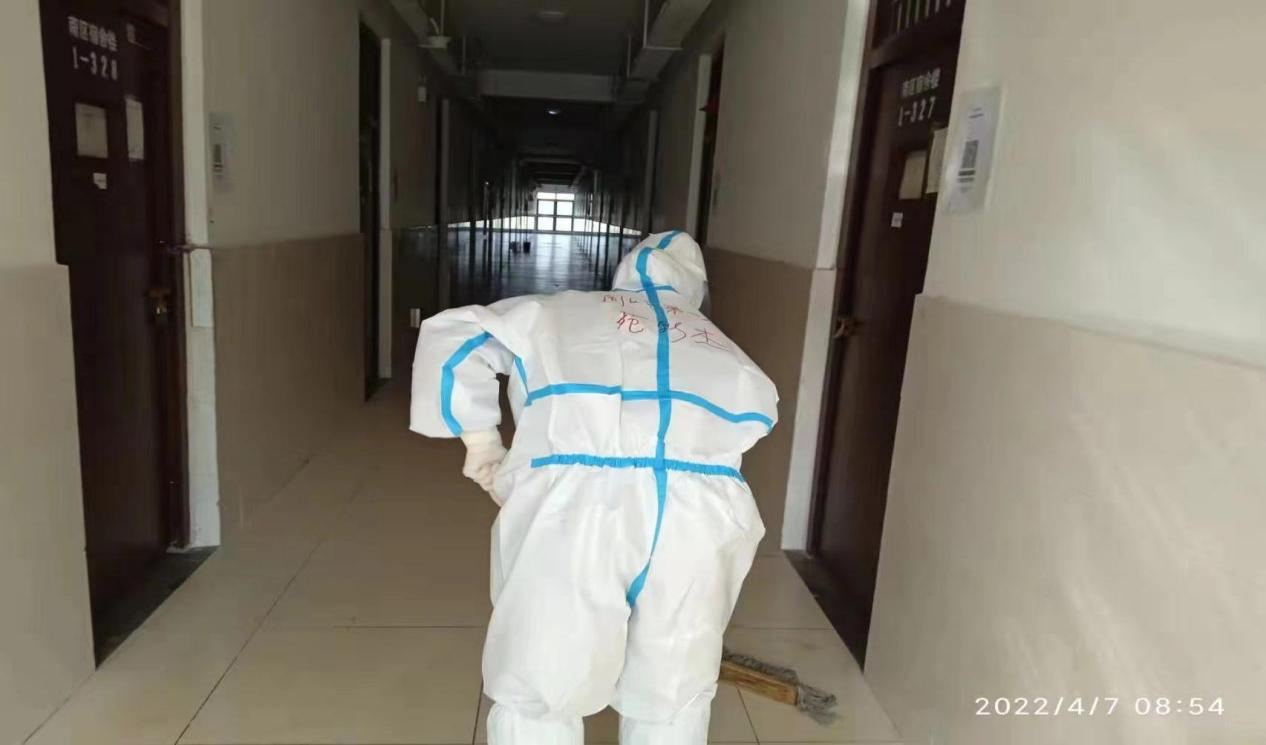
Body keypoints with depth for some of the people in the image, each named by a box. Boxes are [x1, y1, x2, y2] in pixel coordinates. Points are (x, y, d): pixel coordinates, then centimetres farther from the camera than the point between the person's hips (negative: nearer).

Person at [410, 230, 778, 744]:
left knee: (537, 698, 18)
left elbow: (451, 335, 18)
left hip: (578, 502, -2)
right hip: (700, 515, 3)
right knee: (671, 702, 25)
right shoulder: (720, 346, 30)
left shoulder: (562, 312, 25)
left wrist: (480, 441, 22)